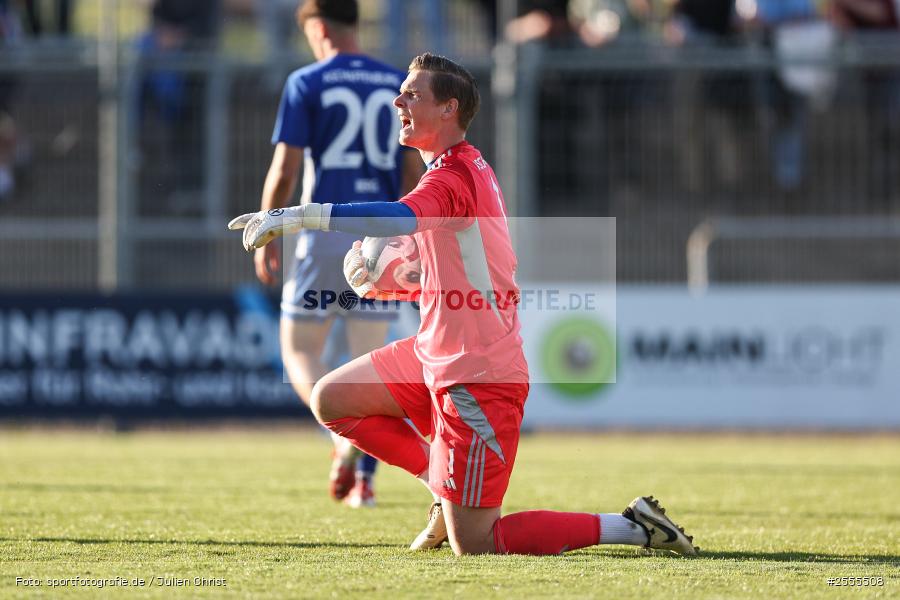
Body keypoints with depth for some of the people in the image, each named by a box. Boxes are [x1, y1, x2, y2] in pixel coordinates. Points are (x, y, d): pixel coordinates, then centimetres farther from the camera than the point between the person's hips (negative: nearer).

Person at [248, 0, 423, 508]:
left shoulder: (307, 84, -4)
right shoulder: (400, 85, 7)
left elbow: (285, 170, -7)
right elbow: (414, 173, 7)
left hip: (326, 234, -4)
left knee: (300, 350, 6)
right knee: (370, 361, 9)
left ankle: (346, 437, -20)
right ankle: (363, 479, 3)